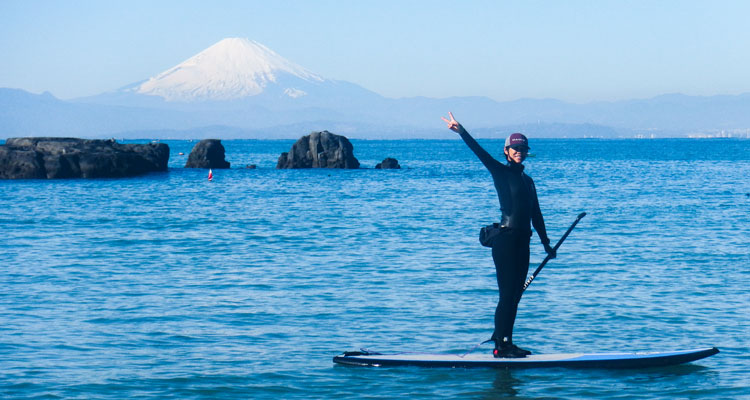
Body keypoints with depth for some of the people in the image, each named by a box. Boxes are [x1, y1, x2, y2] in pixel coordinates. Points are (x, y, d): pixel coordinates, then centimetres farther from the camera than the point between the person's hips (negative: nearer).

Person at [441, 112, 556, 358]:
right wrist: (461, 132, -27)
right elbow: (480, 153, -14)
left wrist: (546, 243, 21)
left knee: (515, 295, 8)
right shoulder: (501, 172, -1)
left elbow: (536, 215, 21)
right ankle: (501, 346, -5)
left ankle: (505, 342, 14)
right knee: (507, 294, -8)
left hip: (522, 241, 7)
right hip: (505, 238, -7)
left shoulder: (527, 180, 18)